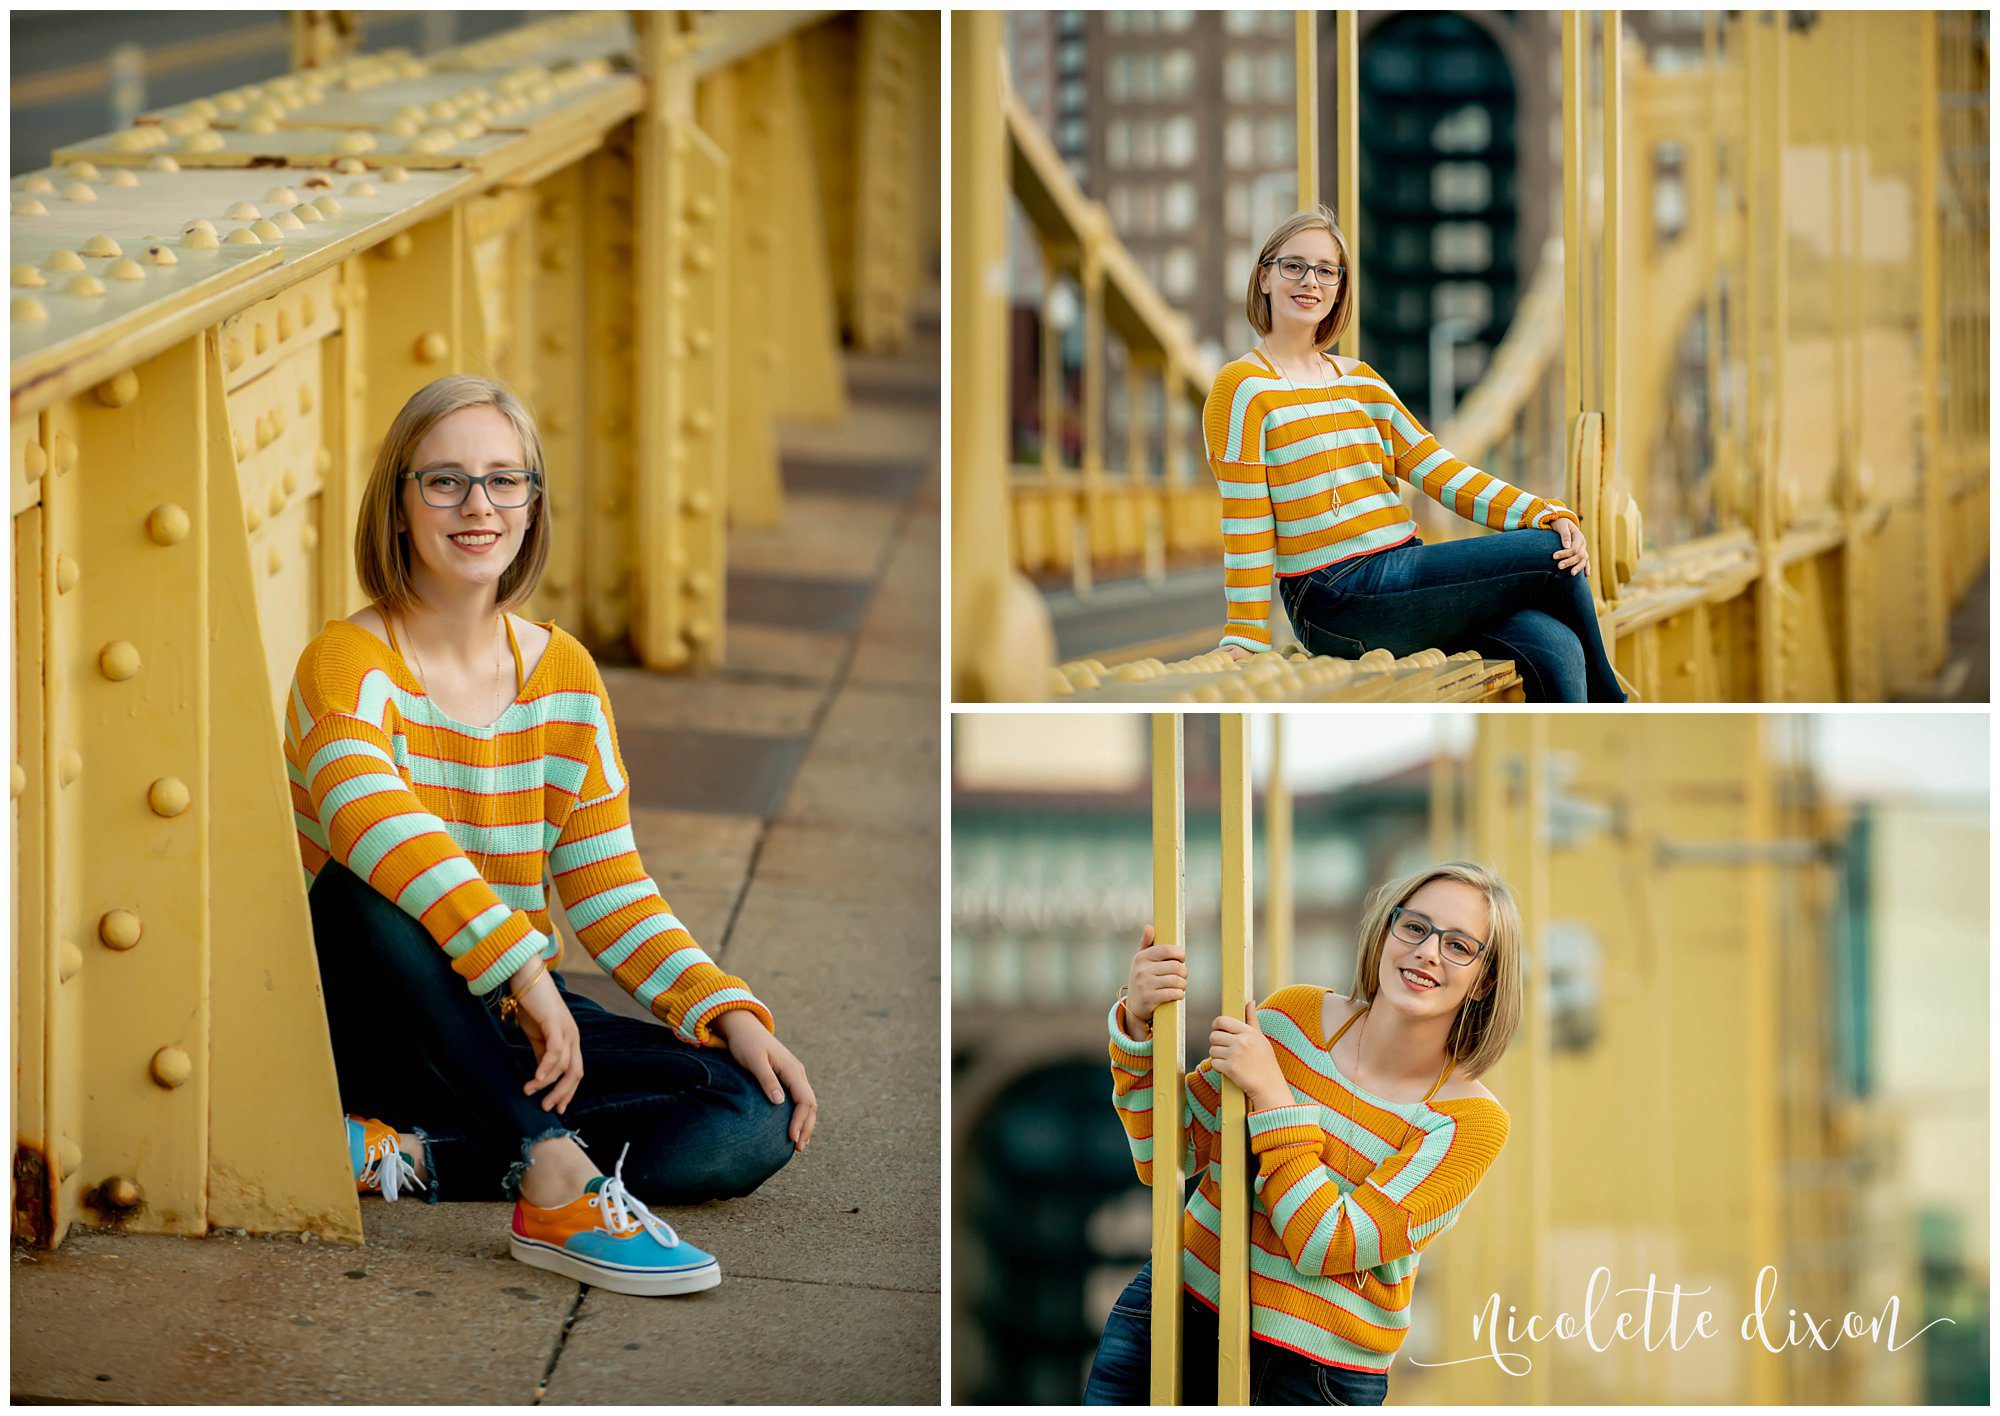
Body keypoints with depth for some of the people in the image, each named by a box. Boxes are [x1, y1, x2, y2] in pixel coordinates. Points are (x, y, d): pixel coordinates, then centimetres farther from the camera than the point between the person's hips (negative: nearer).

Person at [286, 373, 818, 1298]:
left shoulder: (564, 673, 4)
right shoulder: (350, 661, -13)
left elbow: (609, 894, 6)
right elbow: (368, 816, -35)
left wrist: (732, 1014, -9)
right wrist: (523, 969, -43)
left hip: (509, 1028, 5)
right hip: (365, 1016, -5)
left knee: (756, 1120, -16)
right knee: (362, 893, -37)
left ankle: (403, 1156, -22)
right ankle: (557, 1186, -41)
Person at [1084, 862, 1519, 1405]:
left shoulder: (1471, 1121, -11)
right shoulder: (1296, 1016, -2)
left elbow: (1324, 1246, -17)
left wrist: (1271, 1095, -19)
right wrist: (1139, 1025, -12)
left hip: (1319, 1375, -2)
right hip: (1178, 1316, 2)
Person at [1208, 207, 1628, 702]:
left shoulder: (1361, 380, 19)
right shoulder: (1244, 388, -2)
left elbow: (1438, 469, 8)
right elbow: (1245, 529, -7)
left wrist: (1546, 514, -6)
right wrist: (1246, 640, -14)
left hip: (1404, 577, 7)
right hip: (1337, 600, -7)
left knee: (1554, 648, -19)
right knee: (1548, 556, -12)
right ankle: (1611, 704, 9)